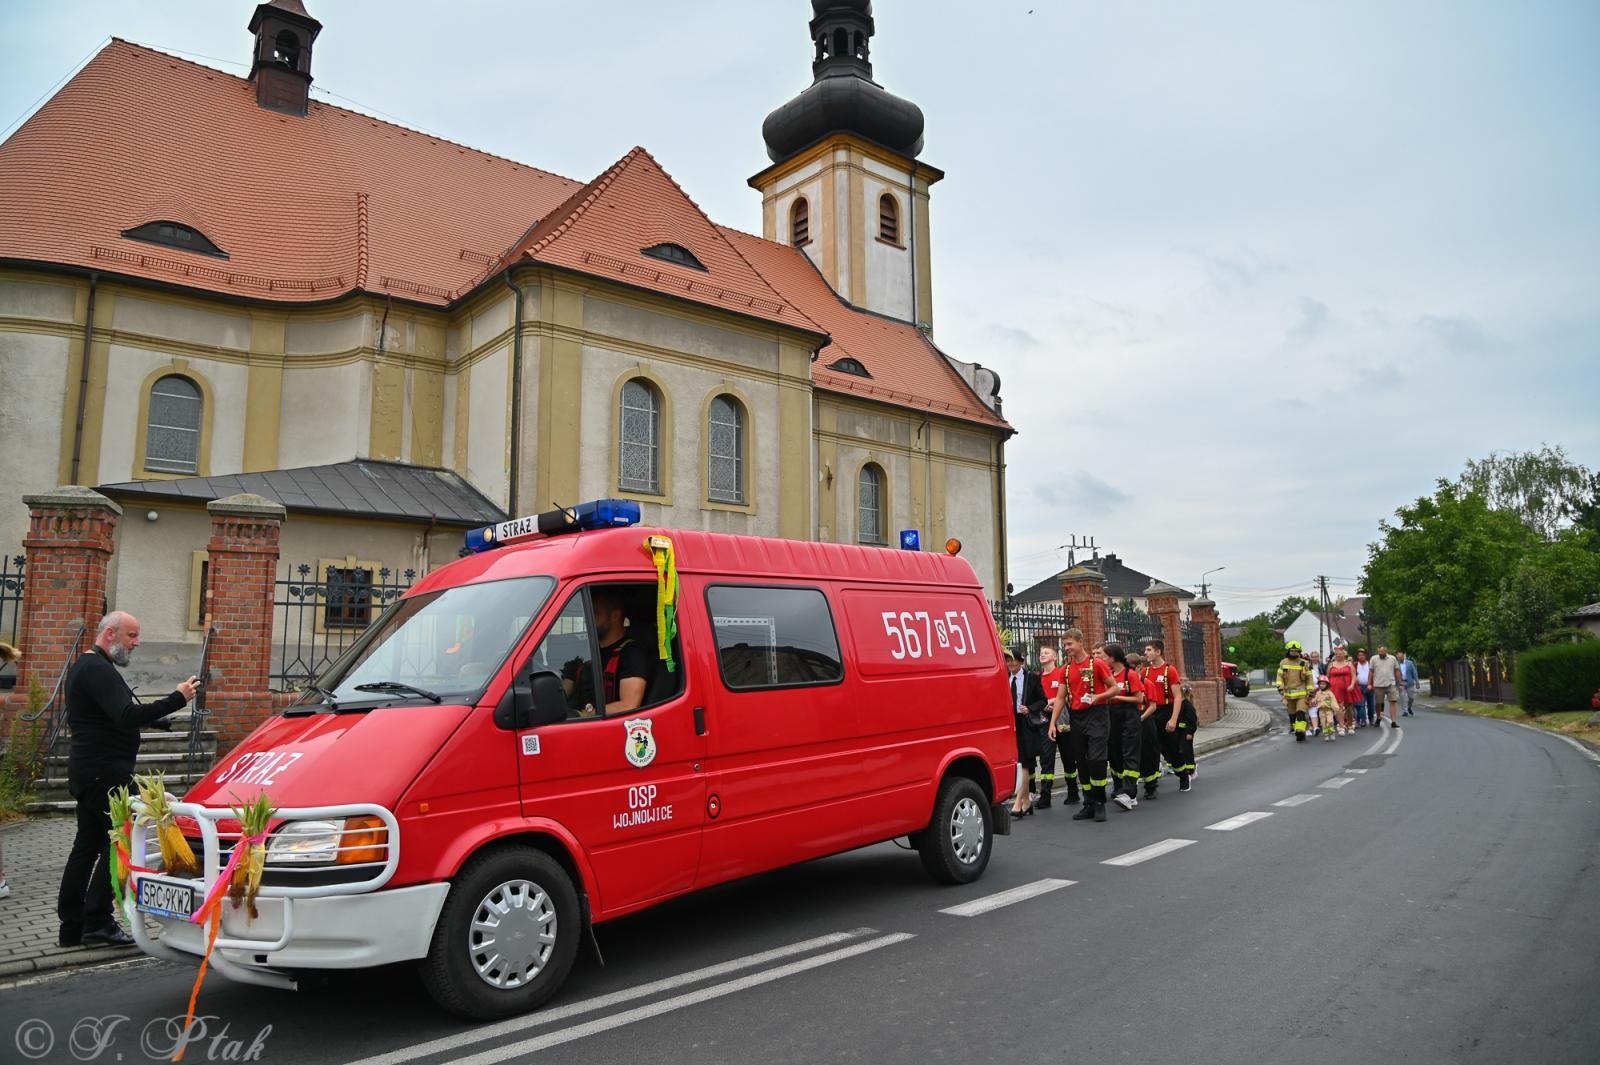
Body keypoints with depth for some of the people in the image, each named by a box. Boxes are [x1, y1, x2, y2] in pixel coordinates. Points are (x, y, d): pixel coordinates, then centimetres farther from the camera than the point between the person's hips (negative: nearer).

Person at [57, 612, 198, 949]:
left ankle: (72, 927, 19)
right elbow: (126, 716, -30)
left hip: (86, 768, 11)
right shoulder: (98, 670, -17)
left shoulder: (84, 666, 19)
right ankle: (97, 923, -5)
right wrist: (177, 699, -32)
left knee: (87, 845, 13)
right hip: (104, 771, -11)